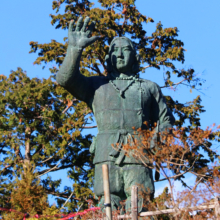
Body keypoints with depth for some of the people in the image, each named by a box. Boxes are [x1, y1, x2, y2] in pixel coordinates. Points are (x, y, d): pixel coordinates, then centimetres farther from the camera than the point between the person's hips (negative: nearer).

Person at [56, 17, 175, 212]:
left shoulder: (149, 88, 25)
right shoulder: (97, 86, 24)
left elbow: (166, 121, 22)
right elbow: (65, 79, 10)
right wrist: (76, 48, 1)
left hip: (138, 156, 0)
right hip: (107, 155, 0)